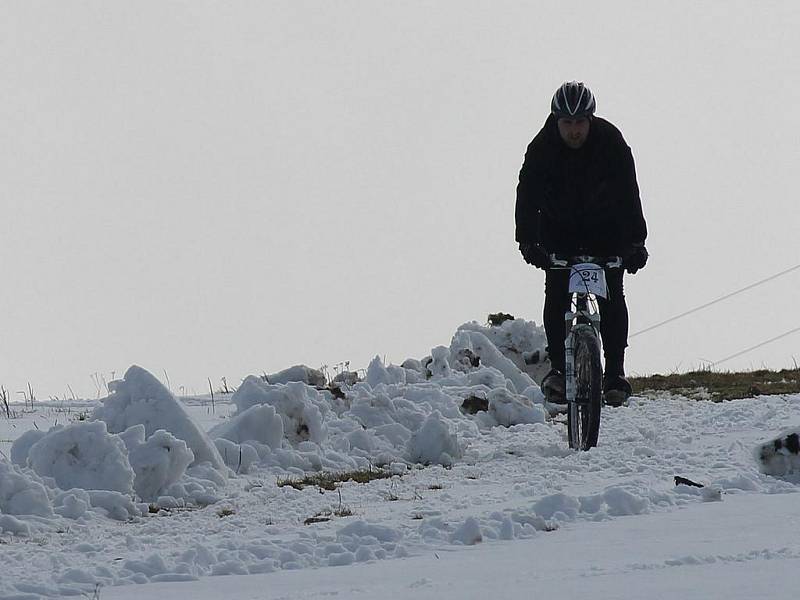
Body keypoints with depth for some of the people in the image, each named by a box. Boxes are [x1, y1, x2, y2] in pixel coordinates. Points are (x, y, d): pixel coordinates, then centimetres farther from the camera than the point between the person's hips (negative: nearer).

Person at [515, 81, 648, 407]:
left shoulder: (611, 142, -23)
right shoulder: (542, 147, -22)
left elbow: (628, 193, -26)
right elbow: (528, 194, -27)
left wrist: (636, 242, -35)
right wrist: (528, 241, -41)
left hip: (605, 229, -1)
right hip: (559, 230, 1)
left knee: (611, 295, -10)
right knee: (557, 293, -12)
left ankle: (615, 371, -7)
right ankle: (558, 367, -6)